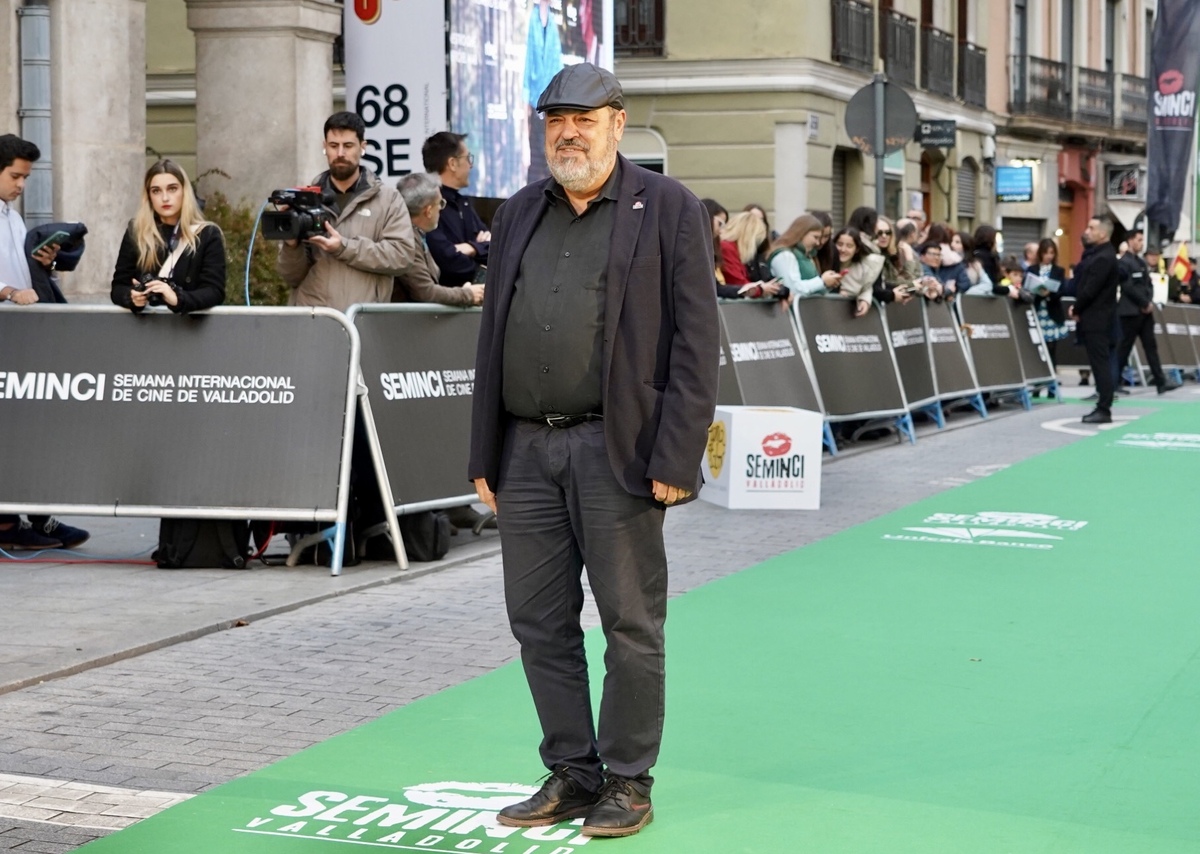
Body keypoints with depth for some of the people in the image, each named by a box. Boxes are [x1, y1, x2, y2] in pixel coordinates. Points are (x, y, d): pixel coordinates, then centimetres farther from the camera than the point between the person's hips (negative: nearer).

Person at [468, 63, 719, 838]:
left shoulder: (669, 210, -2)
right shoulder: (519, 215, 15)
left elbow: (695, 344, -7)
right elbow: (493, 338, 16)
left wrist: (675, 459, -13)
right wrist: (484, 455, 11)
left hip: (614, 449, -5)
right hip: (527, 448, 6)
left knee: (630, 623, 2)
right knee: (539, 621, 9)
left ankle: (628, 781, 14)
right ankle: (572, 774, 21)